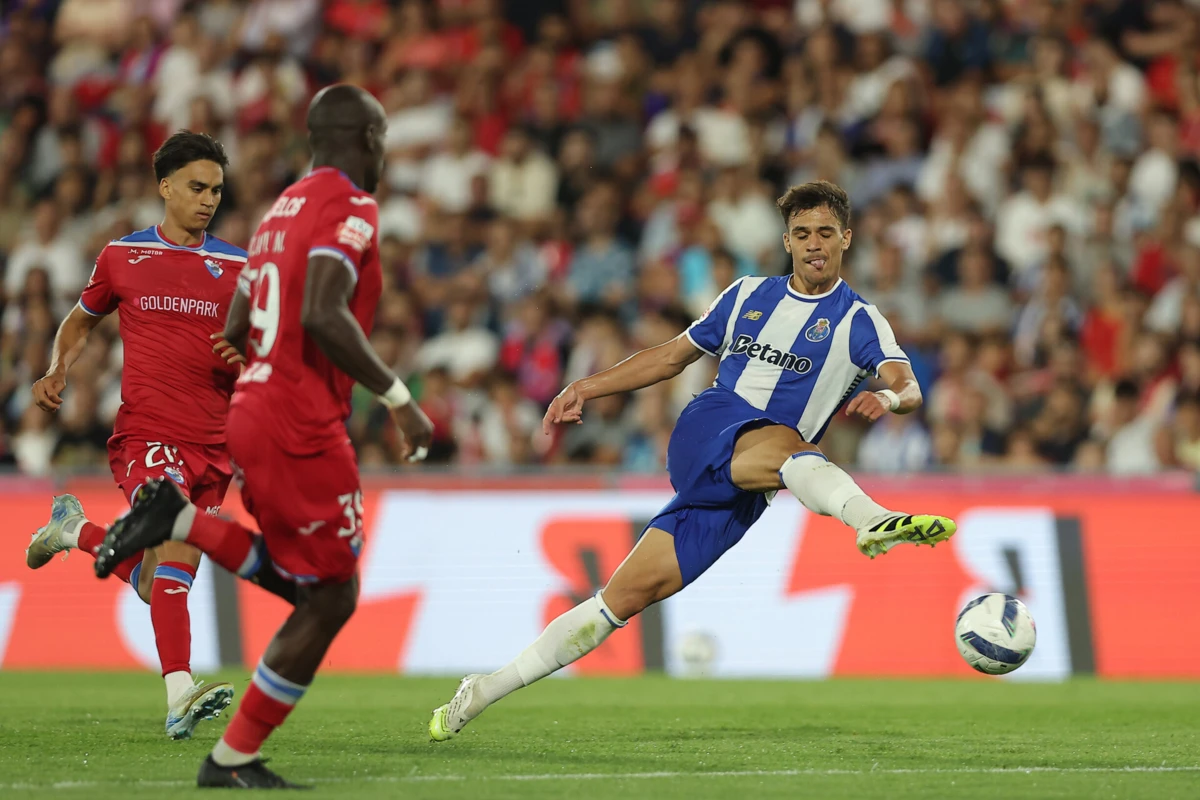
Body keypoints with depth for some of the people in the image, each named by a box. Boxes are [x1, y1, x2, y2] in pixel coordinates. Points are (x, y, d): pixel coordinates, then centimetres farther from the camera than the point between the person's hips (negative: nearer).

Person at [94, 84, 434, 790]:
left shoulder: (283, 209, 17)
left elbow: (237, 330, 20)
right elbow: (323, 315, -24)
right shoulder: (351, 208, -10)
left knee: (311, 581, 18)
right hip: (301, 431, -9)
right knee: (332, 599, 1)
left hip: (251, 414, 9)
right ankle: (234, 759, 3)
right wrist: (398, 397, -19)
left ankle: (180, 518, 4)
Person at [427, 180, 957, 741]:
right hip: (705, 432, 2)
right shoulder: (748, 296, 17)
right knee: (781, 442, -33)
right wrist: (586, 389, 20)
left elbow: (909, 388, -9)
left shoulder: (858, 321, 7)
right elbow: (671, 357, 27)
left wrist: (888, 399, -34)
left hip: (741, 494, -1)